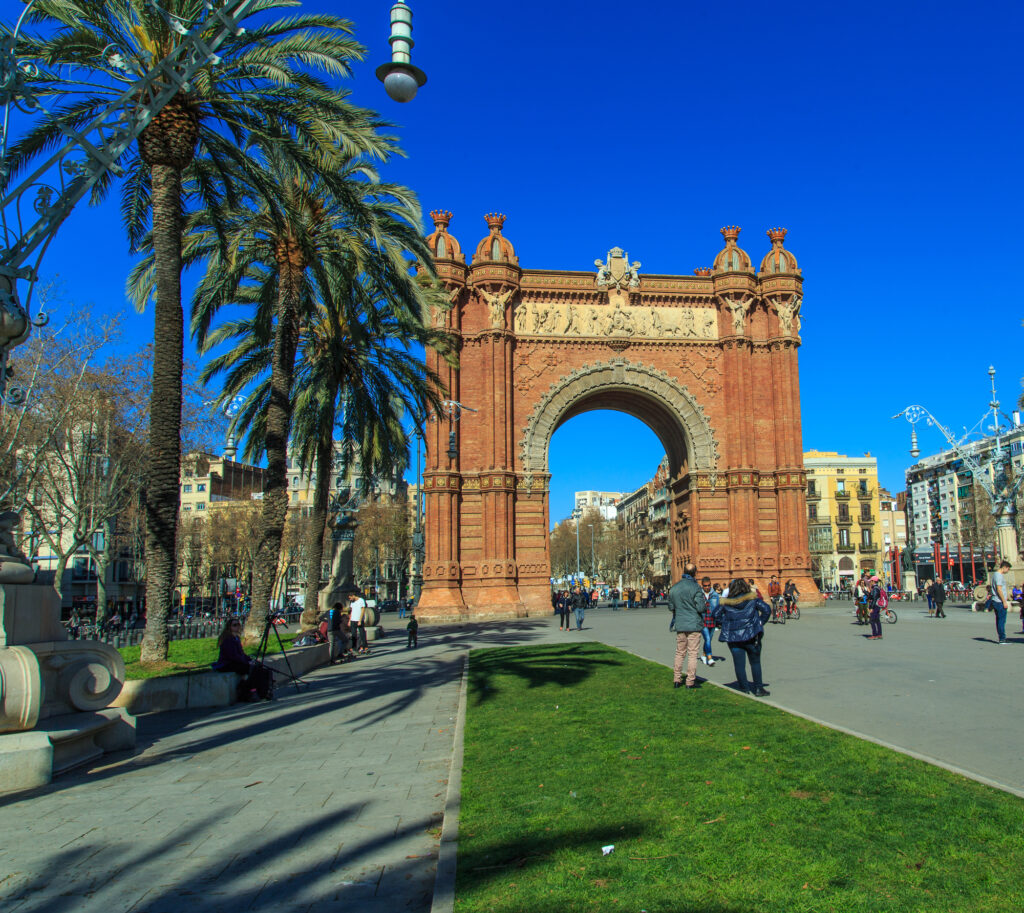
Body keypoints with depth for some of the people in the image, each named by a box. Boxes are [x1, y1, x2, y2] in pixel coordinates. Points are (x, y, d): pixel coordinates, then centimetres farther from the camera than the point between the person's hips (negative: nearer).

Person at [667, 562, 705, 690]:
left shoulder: (674, 588, 5)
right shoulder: (696, 588, -12)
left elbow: (671, 607, 10)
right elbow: (701, 608, -14)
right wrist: (705, 601, 5)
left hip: (680, 625, 5)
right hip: (694, 625, -5)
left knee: (680, 653, 13)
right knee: (692, 654, 2)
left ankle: (676, 679, 13)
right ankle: (690, 681, 3)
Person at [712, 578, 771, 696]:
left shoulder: (726, 602, 0)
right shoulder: (752, 600, -2)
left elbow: (716, 614, 0)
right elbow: (767, 609, -8)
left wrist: (724, 625, 7)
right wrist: (760, 623, 1)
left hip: (733, 638, 1)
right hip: (751, 636, -1)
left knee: (739, 664, 7)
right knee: (755, 663, 12)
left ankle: (744, 689, 10)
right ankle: (758, 688, 12)